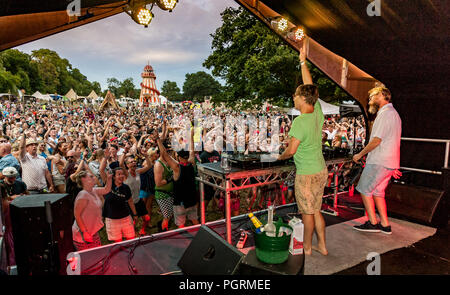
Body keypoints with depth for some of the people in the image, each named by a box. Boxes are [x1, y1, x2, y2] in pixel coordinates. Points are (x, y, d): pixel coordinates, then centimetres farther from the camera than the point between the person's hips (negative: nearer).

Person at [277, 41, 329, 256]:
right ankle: (322, 246, 30)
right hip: (321, 171, 8)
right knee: (316, 210, 19)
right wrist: (303, 62, 16)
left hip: (307, 174, -8)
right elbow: (310, 88, 11)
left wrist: (280, 156, 3)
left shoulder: (300, 121, -21)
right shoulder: (318, 112, 0)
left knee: (307, 212, 8)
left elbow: (291, 150, -20)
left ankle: (306, 248, 25)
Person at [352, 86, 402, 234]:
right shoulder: (393, 113, 20)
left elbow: (376, 140, -19)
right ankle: (385, 225, 18)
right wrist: (394, 167, 22)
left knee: (365, 189, 0)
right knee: (377, 192, 14)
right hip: (388, 163, 10)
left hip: (379, 162, -10)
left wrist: (360, 154, -8)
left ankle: (373, 223, 6)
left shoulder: (385, 113, -14)